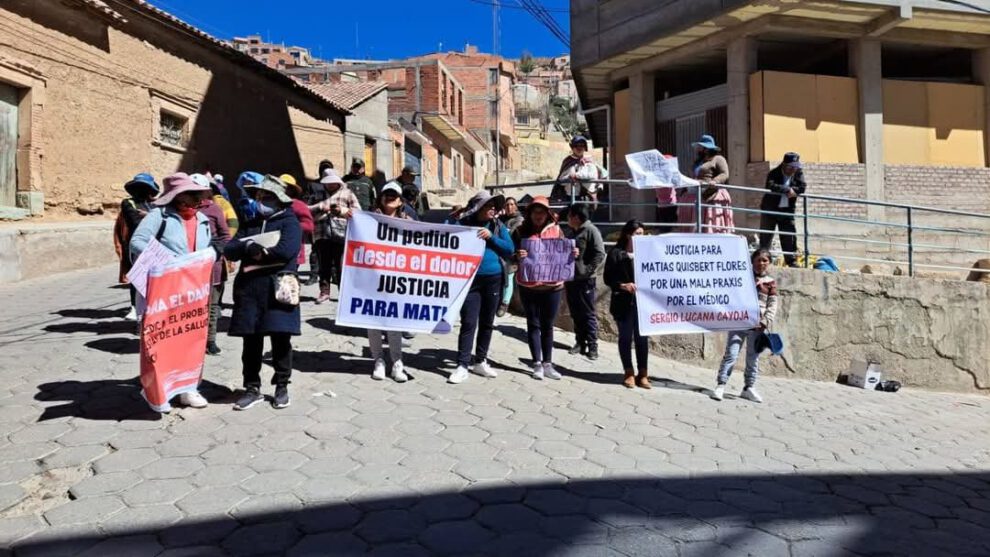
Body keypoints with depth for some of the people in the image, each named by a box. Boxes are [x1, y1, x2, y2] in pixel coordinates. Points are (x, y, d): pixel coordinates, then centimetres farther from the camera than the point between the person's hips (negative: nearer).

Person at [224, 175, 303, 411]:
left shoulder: (289, 221, 1)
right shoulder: (250, 224, 19)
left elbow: (286, 250, -17)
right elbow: (229, 250, 7)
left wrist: (255, 253, -6)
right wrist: (248, 247, -13)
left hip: (278, 289, -5)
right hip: (249, 289, 5)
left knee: (280, 339, 2)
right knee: (251, 341, 7)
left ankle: (282, 387, 15)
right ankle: (252, 388, 17)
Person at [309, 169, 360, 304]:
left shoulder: (347, 193, 12)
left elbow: (357, 211, 4)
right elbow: (308, 210, 7)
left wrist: (342, 211, -9)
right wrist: (321, 208, -9)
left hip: (342, 234, -2)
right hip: (322, 234, 2)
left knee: (341, 264, -2)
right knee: (324, 263, 5)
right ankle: (324, 291, 12)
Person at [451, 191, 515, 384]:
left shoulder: (498, 226, 7)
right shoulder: (464, 224, -3)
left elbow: (509, 250, 1)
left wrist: (491, 237, -10)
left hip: (493, 280, 4)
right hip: (470, 280, -4)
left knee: (487, 323, 12)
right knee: (468, 323, -6)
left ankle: (480, 362, 25)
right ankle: (462, 366, -1)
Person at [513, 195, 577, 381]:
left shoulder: (555, 230, 5)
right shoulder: (521, 231, 0)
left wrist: (572, 254, -10)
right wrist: (517, 256, -24)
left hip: (552, 285, 1)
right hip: (528, 286, -1)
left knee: (547, 325, 9)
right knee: (533, 324, 5)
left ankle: (547, 363, 17)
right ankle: (537, 364, 11)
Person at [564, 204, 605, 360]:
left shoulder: (591, 231, -8)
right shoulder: (570, 232, 15)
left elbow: (600, 255, -14)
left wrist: (587, 271, -17)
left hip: (585, 280, -7)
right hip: (570, 278, 7)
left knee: (588, 314, -1)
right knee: (575, 314, 12)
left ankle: (592, 345, 5)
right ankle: (580, 342, 22)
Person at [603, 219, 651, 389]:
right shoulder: (616, 253, -1)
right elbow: (607, 278, -3)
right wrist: (623, 285, -16)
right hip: (623, 302, -2)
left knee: (642, 337, 5)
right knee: (626, 337, 7)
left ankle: (643, 374, 14)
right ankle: (629, 373, 18)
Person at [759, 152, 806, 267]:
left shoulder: (798, 173, 3)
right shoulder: (774, 173, -9)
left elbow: (803, 187, -8)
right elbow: (770, 186, -28)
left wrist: (793, 190, -21)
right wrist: (787, 189, -25)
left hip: (787, 210, 3)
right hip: (770, 209, -3)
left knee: (790, 237, 4)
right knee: (765, 237, 0)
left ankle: (792, 262, 11)